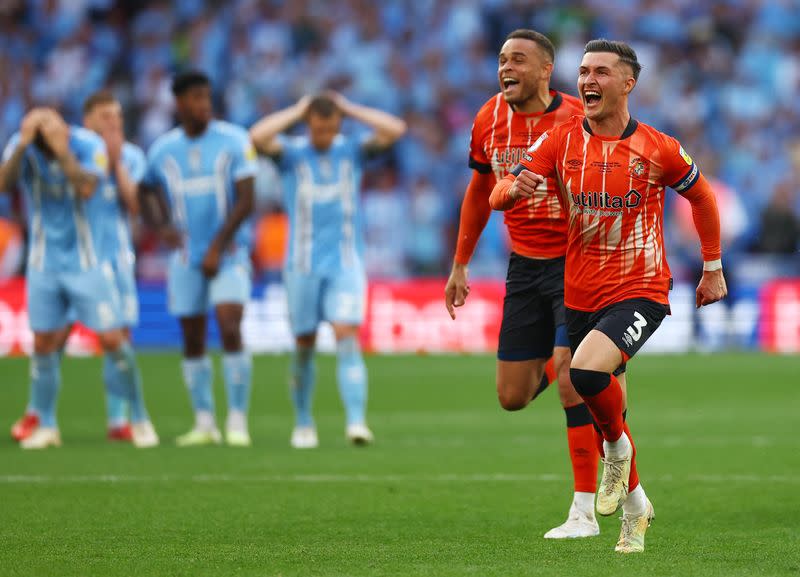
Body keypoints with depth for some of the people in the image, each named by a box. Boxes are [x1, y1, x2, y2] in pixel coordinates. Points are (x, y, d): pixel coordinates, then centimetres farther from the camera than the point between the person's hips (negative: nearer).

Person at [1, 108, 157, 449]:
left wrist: (62, 151, -35)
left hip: (87, 262, -2)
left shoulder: (90, 146, -15)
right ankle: (45, 425, 15)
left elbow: (87, 188, -31)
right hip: (44, 264, 2)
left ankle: (139, 419, 7)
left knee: (112, 339, -6)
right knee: (43, 343, 3)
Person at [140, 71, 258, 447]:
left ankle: (237, 422, -11)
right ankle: (204, 423, 12)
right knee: (193, 338, 3)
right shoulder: (162, 150, 4)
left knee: (230, 329, -16)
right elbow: (148, 194, 19)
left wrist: (217, 247, -12)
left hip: (228, 252, -3)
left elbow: (246, 201, -8)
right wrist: (162, 226, -1)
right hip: (185, 256, 3)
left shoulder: (234, 141, -5)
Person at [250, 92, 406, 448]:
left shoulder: (352, 151, 3)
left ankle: (356, 421, -23)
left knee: (347, 337, -15)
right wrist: (296, 111, -10)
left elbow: (395, 130, -10)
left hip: (346, 264, 0)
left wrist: (349, 109, -5)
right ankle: (304, 424, 21)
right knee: (304, 345, 6)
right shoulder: (291, 153, -1)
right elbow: (258, 137, -20)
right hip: (302, 266, 0)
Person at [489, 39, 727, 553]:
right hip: (581, 295, 4)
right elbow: (498, 196, -5)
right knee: (605, 404, 12)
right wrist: (514, 188, -29)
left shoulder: (658, 149, -6)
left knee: (587, 370, -30)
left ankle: (619, 447, -1)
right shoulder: (560, 141, -1)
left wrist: (713, 269, 12)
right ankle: (635, 504, 34)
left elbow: (701, 196, 11)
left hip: (641, 292, -4)